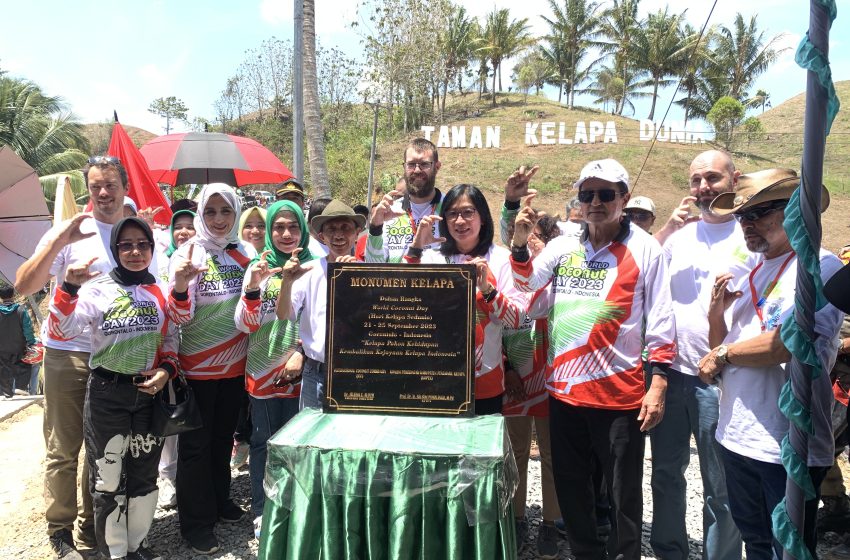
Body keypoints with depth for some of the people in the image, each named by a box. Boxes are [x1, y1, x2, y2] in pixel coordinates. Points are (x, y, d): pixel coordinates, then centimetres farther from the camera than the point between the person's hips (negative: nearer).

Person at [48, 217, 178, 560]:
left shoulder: (161, 291, 4)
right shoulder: (98, 288, -7)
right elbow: (62, 331, -18)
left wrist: (167, 370, -6)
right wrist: (69, 287, -31)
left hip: (149, 393, 3)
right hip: (107, 395, -3)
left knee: (145, 475, 14)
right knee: (108, 477, 6)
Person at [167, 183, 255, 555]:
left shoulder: (245, 252, 1)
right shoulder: (186, 255, -10)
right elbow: (180, 317, -18)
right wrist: (181, 285, -35)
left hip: (235, 364, 4)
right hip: (198, 367, -4)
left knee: (224, 437, 19)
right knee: (196, 444, 6)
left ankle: (220, 500, 37)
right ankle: (196, 522, 19)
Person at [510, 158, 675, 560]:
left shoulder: (644, 249, -3)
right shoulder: (562, 247, 8)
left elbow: (660, 321, -4)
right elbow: (525, 282, -3)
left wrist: (658, 384, -9)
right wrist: (520, 242, -18)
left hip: (620, 393, -4)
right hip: (564, 389, 4)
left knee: (623, 495, 8)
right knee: (571, 490, 18)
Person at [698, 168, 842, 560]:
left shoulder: (819, 267, -12)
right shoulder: (750, 274, 11)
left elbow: (787, 343, -25)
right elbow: (719, 349, 13)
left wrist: (724, 353, -10)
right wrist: (716, 313, -6)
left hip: (788, 446, -7)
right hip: (737, 435, 7)